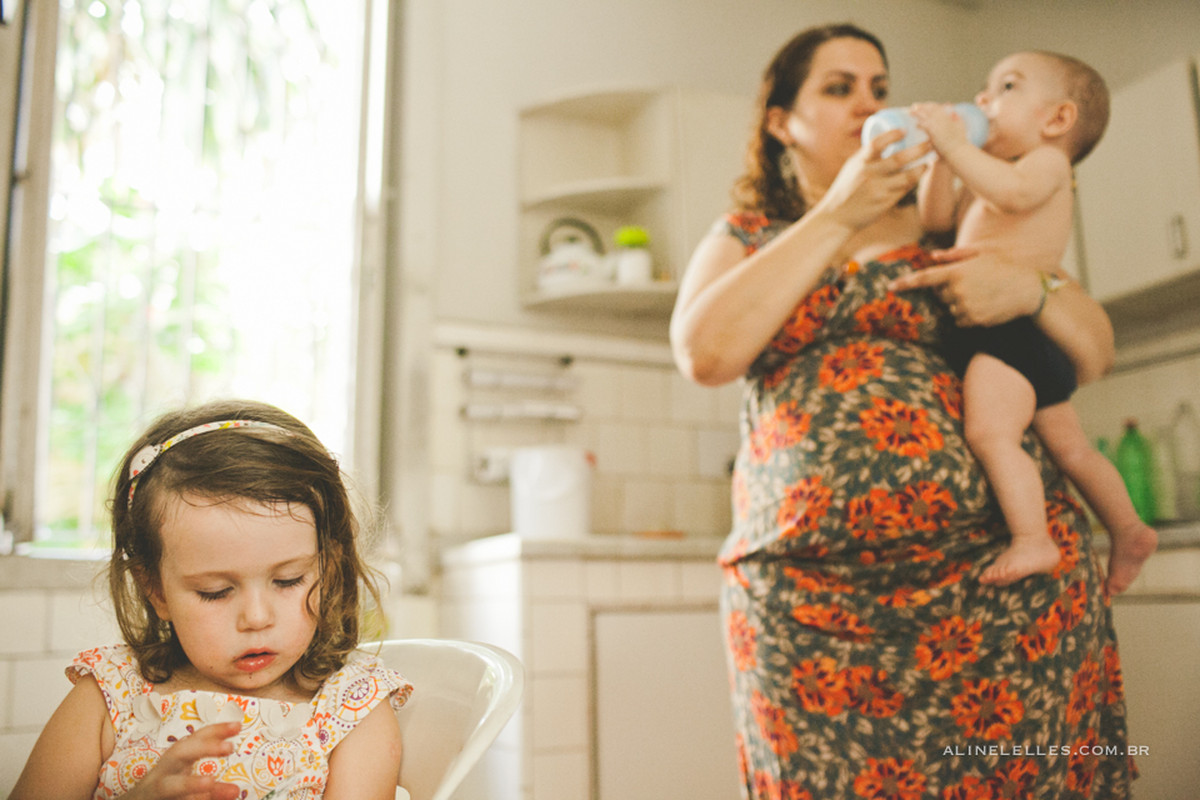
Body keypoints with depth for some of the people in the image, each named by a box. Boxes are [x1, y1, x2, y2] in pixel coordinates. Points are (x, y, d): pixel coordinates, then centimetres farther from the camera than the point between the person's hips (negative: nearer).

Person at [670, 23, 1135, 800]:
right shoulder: (745, 239, 13)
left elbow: (1095, 353, 14)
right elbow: (705, 353, -8)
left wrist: (1031, 285, -8)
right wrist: (837, 217, -7)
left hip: (1003, 573, 2)